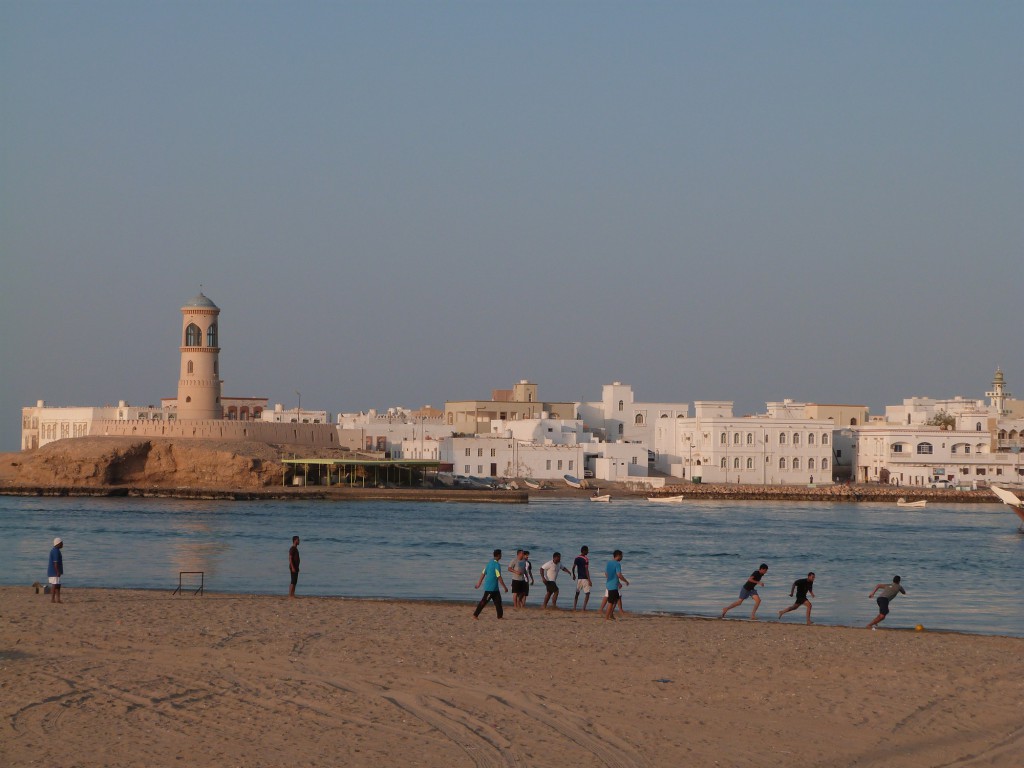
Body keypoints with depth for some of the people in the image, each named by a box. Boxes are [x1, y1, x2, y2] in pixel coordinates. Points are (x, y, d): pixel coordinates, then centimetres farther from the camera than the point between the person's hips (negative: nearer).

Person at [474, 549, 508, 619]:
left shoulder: (490, 563, 10)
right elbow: (499, 577, -19)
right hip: (490, 587, -9)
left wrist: (478, 584, 18)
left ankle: (500, 616, 12)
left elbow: (483, 574, 13)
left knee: (498, 600, 11)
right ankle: (475, 615, -4)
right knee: (484, 601, -5)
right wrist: (505, 587, -14)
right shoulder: (497, 564, -16)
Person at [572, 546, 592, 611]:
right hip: (585, 578, -6)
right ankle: (584, 608, -9)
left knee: (577, 593, 16)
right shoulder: (586, 559, -13)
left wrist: (573, 575, 25)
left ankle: (574, 607, 12)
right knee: (587, 593, 0)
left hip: (579, 578, 6)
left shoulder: (577, 558, 5)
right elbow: (586, 570, -17)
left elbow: (573, 567, 7)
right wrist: (589, 580, -17)